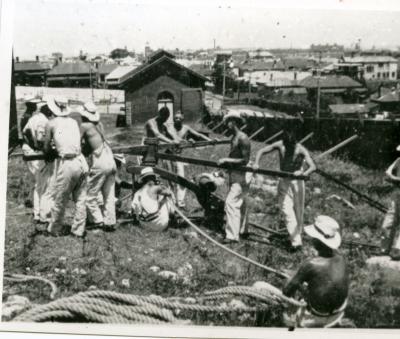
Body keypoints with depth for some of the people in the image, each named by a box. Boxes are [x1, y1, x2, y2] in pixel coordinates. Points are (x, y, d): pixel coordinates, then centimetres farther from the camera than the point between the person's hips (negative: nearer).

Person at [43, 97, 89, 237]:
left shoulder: (52, 123, 0)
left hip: (67, 164, -4)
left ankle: (55, 229, 27)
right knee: (80, 199, 14)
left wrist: (49, 154, 29)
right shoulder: (73, 122, 12)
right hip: (81, 162, 5)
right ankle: (78, 230, 22)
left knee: (60, 200, 11)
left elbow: (46, 148, 7)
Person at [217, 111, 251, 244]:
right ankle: (242, 230, 31)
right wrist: (225, 162, 8)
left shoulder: (242, 138, -17)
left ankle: (232, 235, -12)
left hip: (241, 175, -10)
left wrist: (226, 160, -18)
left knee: (231, 203, -14)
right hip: (234, 174, 10)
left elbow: (245, 160, -20)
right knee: (240, 203, 19)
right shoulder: (234, 138, 13)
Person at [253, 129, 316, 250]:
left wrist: (304, 174, -51)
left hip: (297, 182, -2)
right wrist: (256, 163, -19)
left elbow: (313, 166, -30)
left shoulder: (301, 150, -18)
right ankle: (296, 241, -11)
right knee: (286, 210, -9)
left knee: (298, 211, 7)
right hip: (284, 182, 2)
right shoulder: (279, 145, -9)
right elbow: (262, 151, 0)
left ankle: (297, 235, 28)